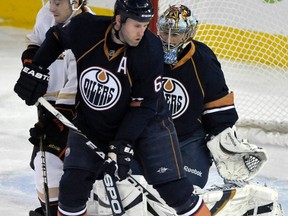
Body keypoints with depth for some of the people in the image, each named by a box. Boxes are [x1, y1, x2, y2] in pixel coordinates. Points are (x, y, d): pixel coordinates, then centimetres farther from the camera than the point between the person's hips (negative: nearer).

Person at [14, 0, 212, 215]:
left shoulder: (151, 50, -25)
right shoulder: (85, 28, -20)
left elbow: (143, 107, -21)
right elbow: (56, 38, 5)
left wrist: (122, 146, -27)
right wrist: (35, 70, -2)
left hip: (146, 122, -2)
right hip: (90, 123, 2)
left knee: (174, 187, -9)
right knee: (73, 183, -6)